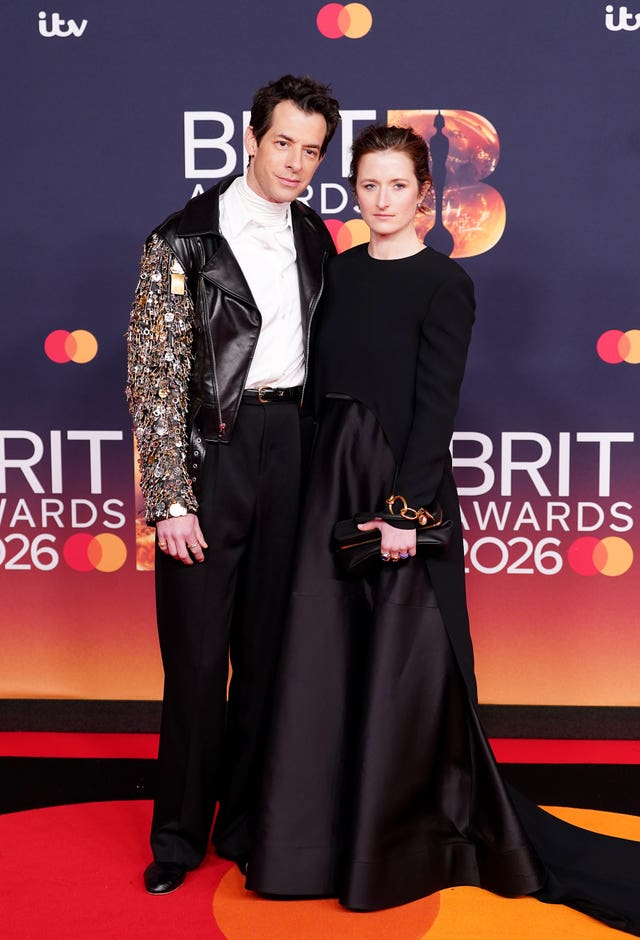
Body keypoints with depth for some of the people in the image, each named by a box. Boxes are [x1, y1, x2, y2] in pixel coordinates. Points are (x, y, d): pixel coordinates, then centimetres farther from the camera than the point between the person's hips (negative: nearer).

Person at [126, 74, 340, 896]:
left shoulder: (313, 239, 11)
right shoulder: (184, 240, -5)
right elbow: (154, 377, -8)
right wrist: (170, 499, -13)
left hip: (289, 449, 5)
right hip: (209, 453, -4)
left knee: (268, 649, 10)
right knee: (197, 656, 3)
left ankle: (245, 821, 26)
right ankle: (180, 834, 22)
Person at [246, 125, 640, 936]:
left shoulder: (443, 283, -7)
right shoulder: (342, 272, 11)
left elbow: (436, 405, -13)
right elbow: (324, 387, 11)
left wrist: (403, 509, -19)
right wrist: (325, 488, 5)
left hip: (406, 485, -6)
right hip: (333, 482, 6)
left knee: (404, 669, 4)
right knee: (325, 657, 11)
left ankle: (411, 841, 23)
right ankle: (328, 831, 27)